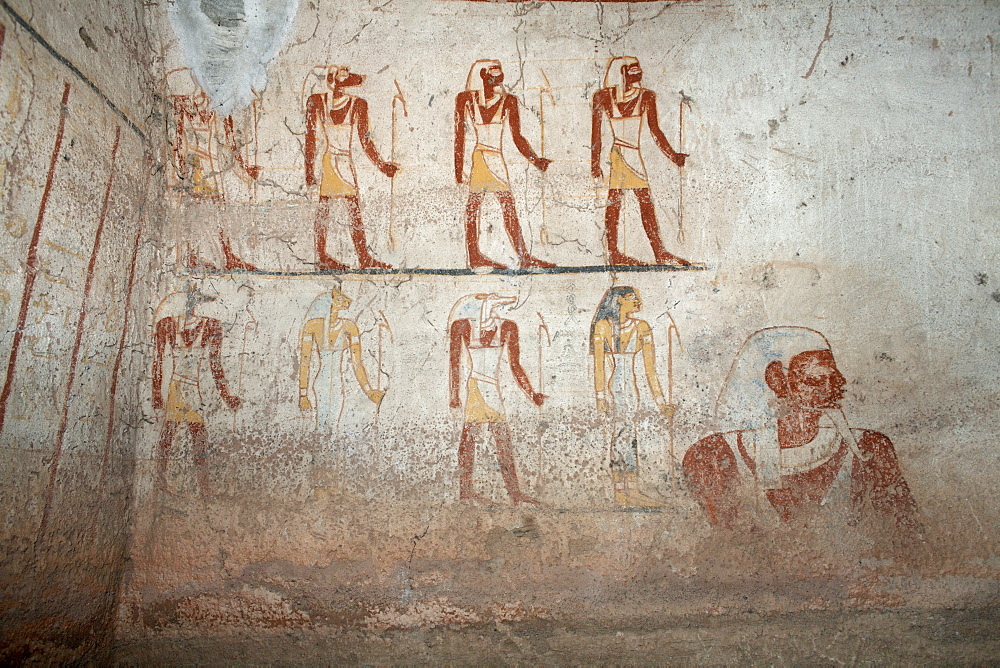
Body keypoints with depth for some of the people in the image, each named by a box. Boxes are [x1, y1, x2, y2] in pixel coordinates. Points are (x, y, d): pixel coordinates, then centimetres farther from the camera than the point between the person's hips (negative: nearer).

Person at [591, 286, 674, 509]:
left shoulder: (641, 327, 10)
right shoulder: (603, 326, 0)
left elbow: (649, 367, 9)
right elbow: (598, 362, -7)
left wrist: (660, 401, 6)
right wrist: (601, 395, -16)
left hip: (630, 389, 3)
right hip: (611, 388, -3)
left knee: (624, 437, -3)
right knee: (623, 436, -6)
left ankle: (623, 494, -1)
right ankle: (631, 493, -3)